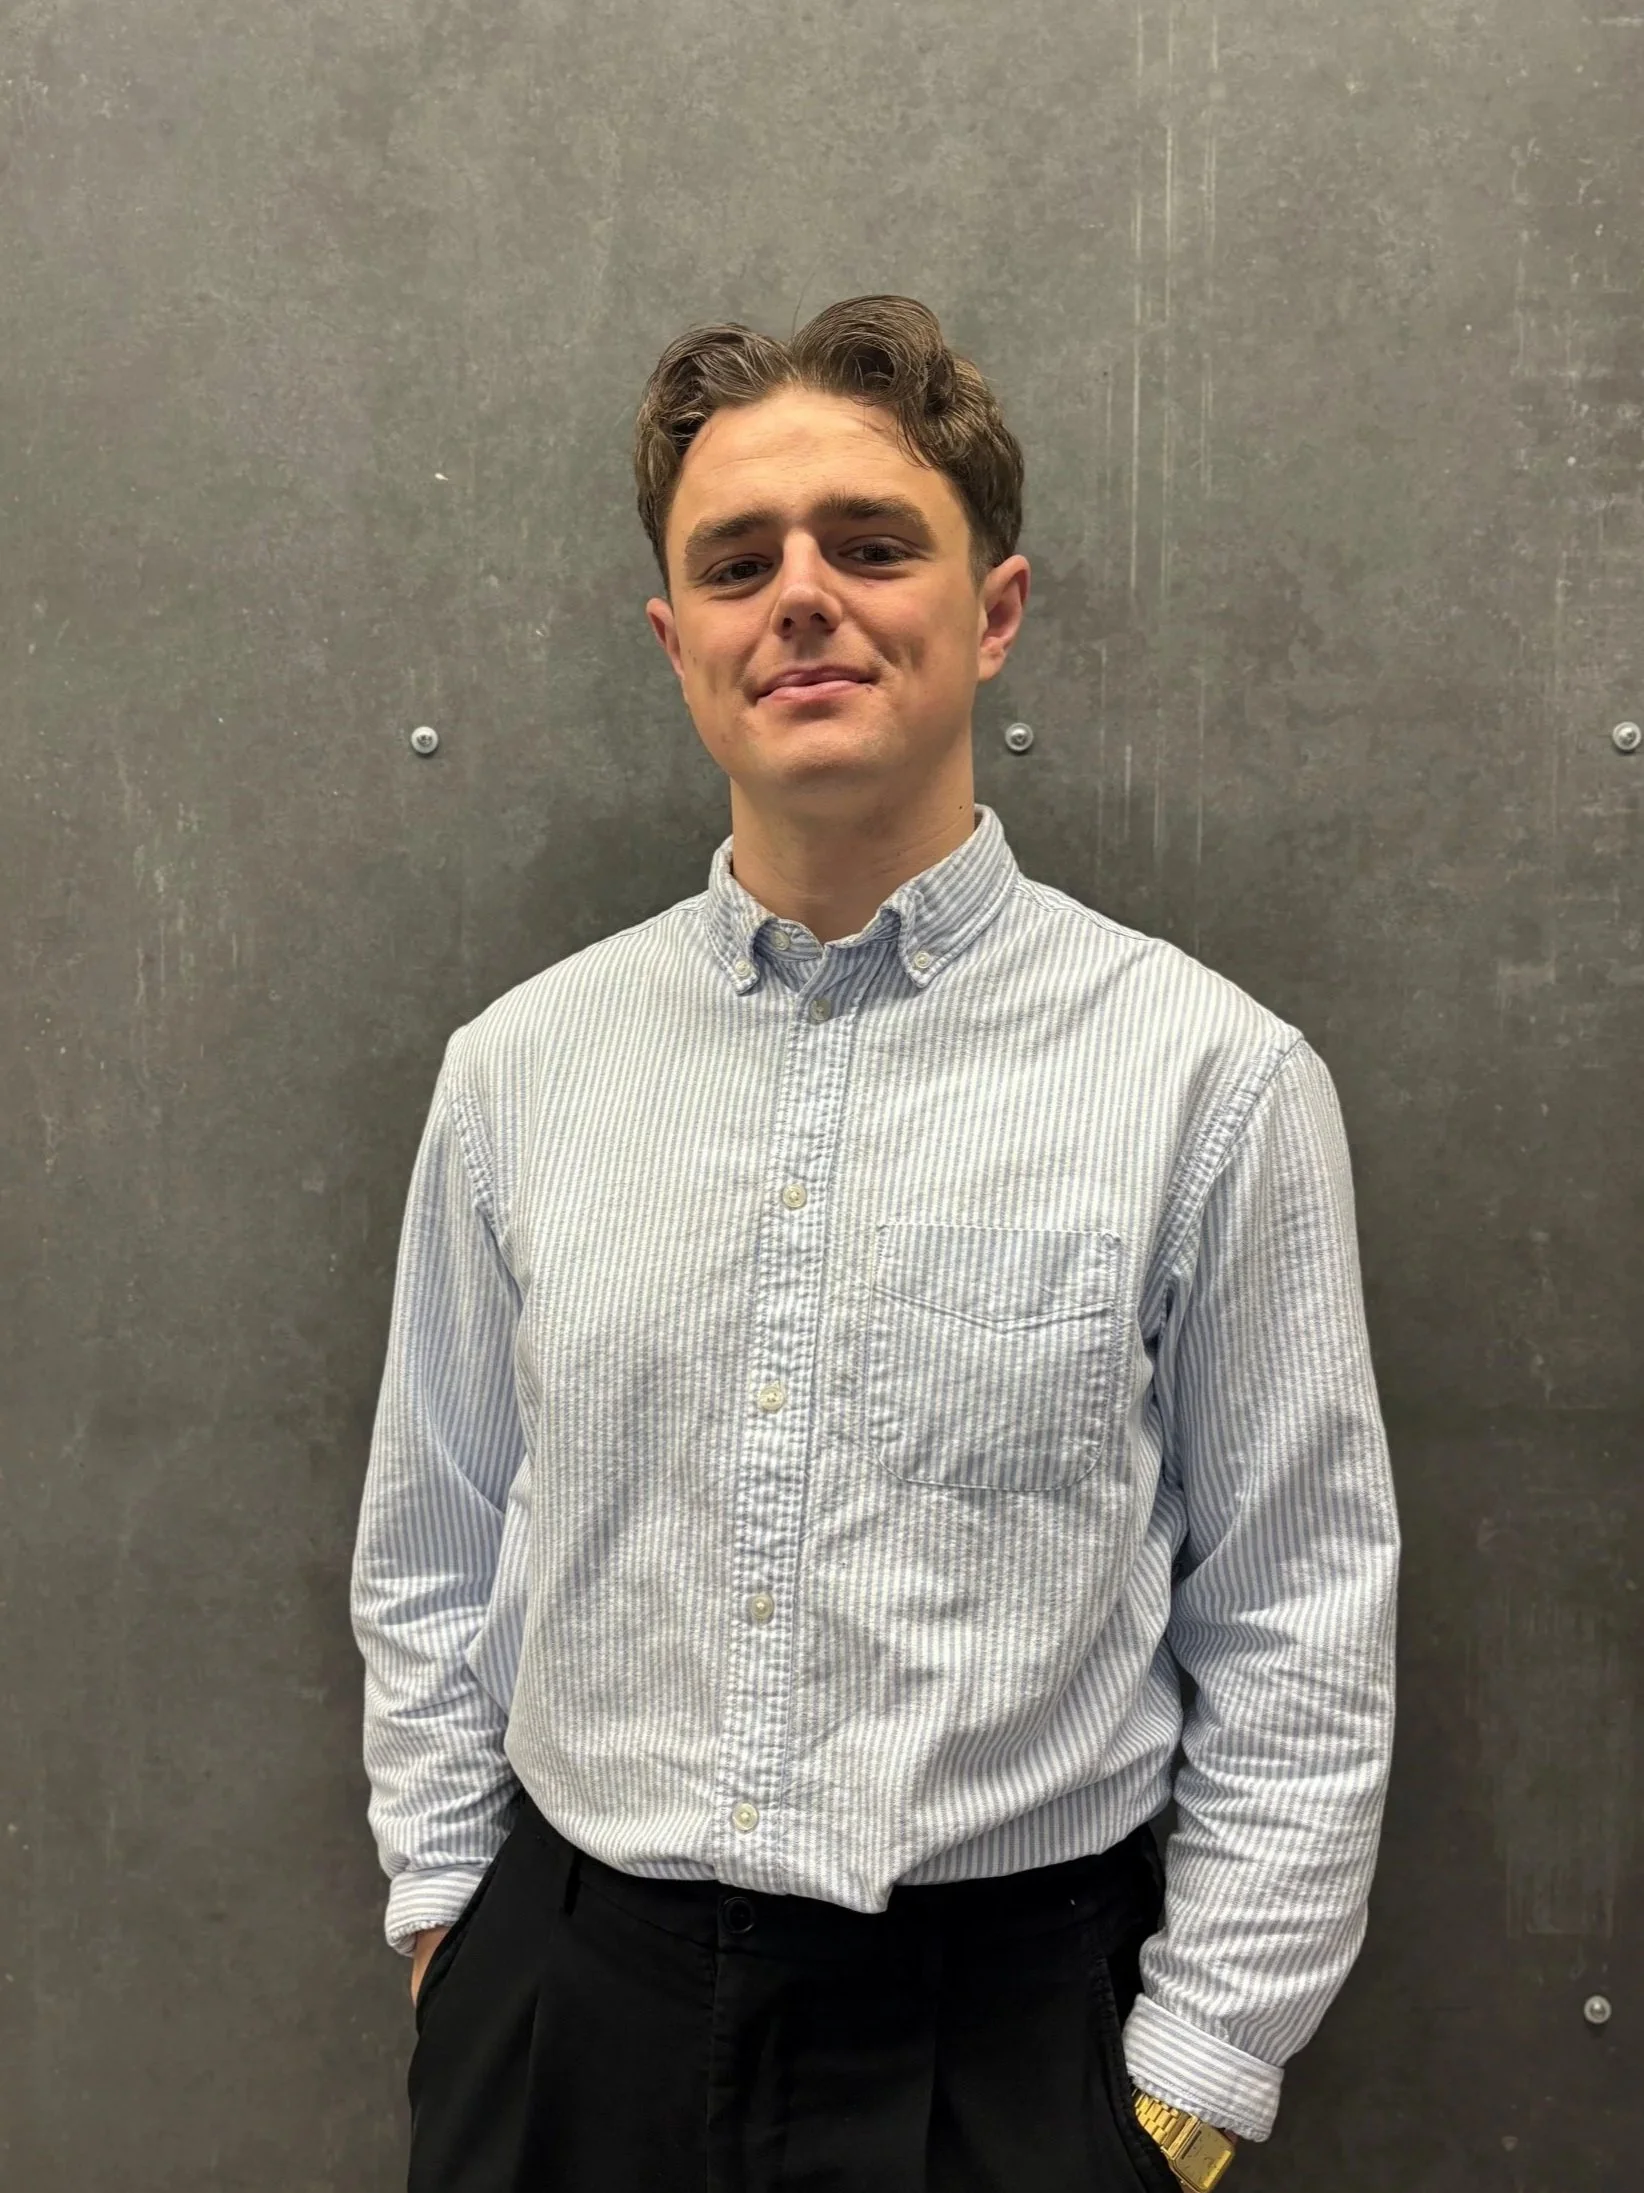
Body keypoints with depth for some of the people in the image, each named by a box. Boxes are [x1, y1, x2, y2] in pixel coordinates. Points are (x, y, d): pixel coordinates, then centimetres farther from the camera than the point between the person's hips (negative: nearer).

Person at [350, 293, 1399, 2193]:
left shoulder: (1211, 1077, -11)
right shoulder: (514, 1069, -2)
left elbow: (1299, 1646, -6)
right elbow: (431, 1563, 7)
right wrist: (446, 1922, 6)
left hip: (1009, 2035, -2)